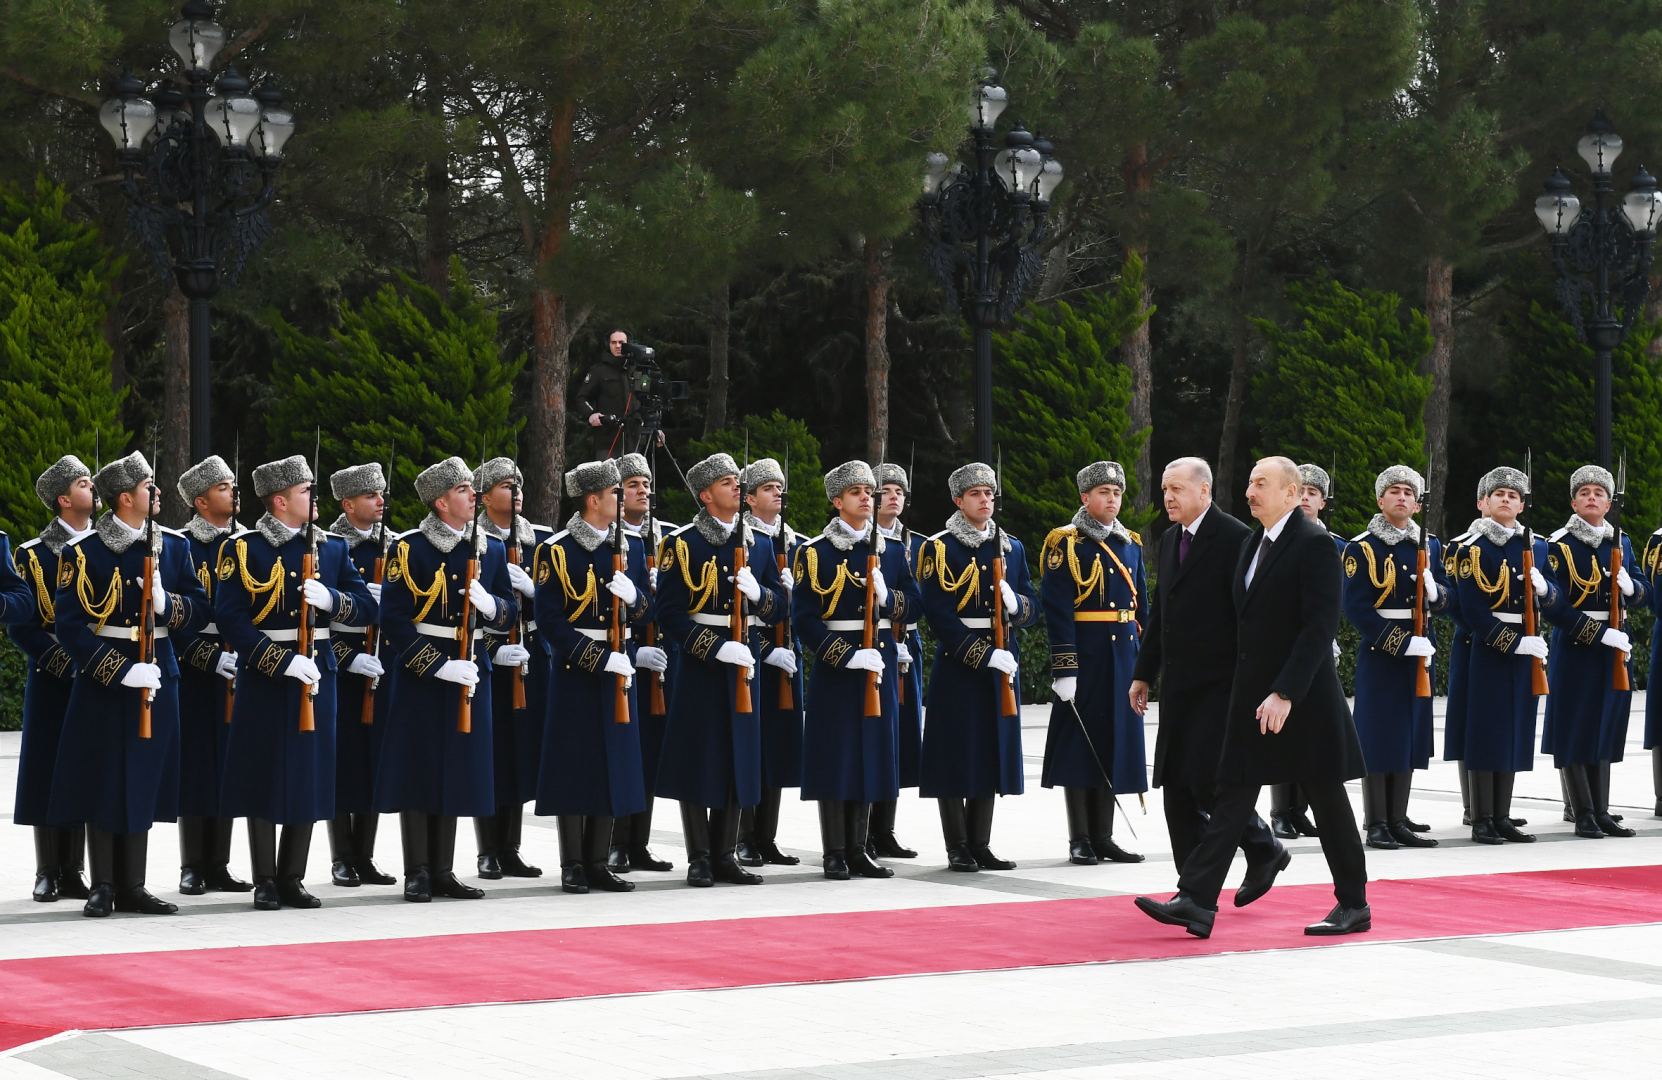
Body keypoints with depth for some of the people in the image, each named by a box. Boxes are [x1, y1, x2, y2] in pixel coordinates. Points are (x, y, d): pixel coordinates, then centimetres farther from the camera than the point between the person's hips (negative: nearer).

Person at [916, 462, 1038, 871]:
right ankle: (958, 848, 3)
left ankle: (980, 844, 14)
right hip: (957, 664, -5)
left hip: (1002, 663, 5)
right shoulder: (938, 549, -4)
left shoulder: (1011, 548, 13)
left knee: (992, 751, 7)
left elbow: (1032, 610, 13)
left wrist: (1015, 604, -11)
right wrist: (984, 654, -18)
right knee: (956, 754, -4)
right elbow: (938, 615, -12)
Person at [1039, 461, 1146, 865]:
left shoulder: (1130, 544, 13)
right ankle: (1080, 840, 5)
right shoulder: (1065, 544, -7)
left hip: (1124, 655, 6)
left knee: (1114, 741, 8)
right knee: (1079, 742, -1)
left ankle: (1103, 838, 14)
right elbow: (1057, 611, -12)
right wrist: (1063, 668, -18)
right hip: (1083, 654, -6)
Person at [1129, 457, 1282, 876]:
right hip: (1177, 683, 8)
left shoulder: (1235, 539, -10)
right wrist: (1144, 673, 18)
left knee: (1208, 780, -13)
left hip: (1219, 683, -8)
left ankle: (1264, 850, 11)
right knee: (1175, 784, 5)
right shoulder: (1169, 540, 14)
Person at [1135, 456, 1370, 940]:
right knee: (1232, 793, 2)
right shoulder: (1255, 543, 12)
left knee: (1326, 799, 3)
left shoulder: (1314, 544, -14)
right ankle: (1196, 901, -2)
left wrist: (1285, 694, -23)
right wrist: (1246, 690, 14)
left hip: (1304, 698, -8)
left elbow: (1321, 626, -20)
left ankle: (1354, 905, 15)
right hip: (1252, 692, 8)